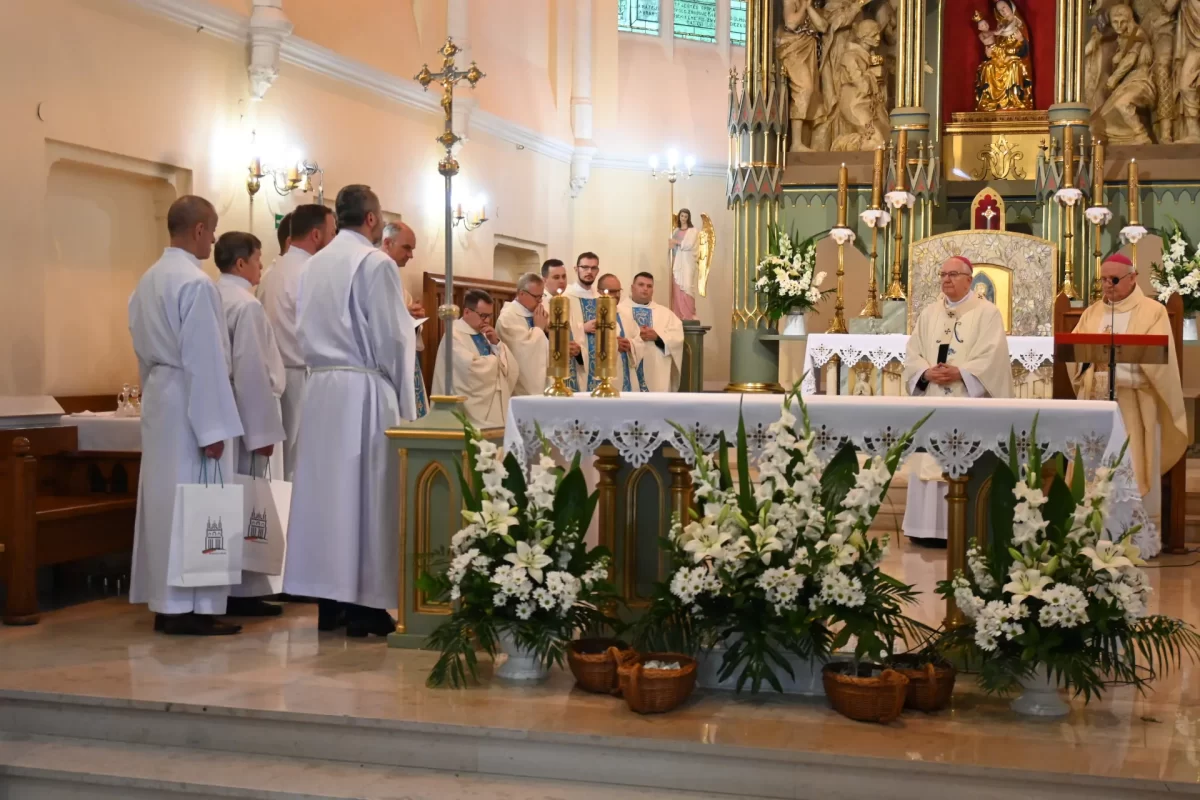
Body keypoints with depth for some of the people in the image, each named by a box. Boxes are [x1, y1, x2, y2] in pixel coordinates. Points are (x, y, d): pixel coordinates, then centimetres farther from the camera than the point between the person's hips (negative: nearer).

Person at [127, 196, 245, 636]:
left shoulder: (147, 280, 12)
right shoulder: (196, 283, -17)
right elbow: (204, 359, -19)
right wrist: (212, 427, -19)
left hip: (159, 398, 9)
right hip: (189, 403, -9)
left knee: (166, 498, 12)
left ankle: (165, 601, 18)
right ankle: (189, 607, -1)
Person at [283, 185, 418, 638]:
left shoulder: (314, 265, 10)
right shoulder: (376, 264, -10)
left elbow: (305, 333, 12)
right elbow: (392, 337, -12)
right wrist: (403, 402, -3)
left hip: (320, 388, 7)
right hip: (364, 389, -7)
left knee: (327, 489, 8)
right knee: (367, 493, -2)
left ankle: (329, 602, 13)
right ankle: (364, 603, 1)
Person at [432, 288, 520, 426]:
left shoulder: (486, 335, 14)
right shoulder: (454, 335, -8)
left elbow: (514, 371, 9)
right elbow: (472, 368, -24)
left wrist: (497, 344, -4)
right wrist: (496, 359, -5)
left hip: (497, 413, 7)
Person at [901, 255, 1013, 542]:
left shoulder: (987, 313, 0)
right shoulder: (929, 313, 14)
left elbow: (992, 356, -10)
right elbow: (912, 353, 8)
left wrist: (959, 373, -20)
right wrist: (927, 372, -12)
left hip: (969, 404, -5)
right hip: (932, 402, 5)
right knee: (930, 460, 4)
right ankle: (930, 528, 8)